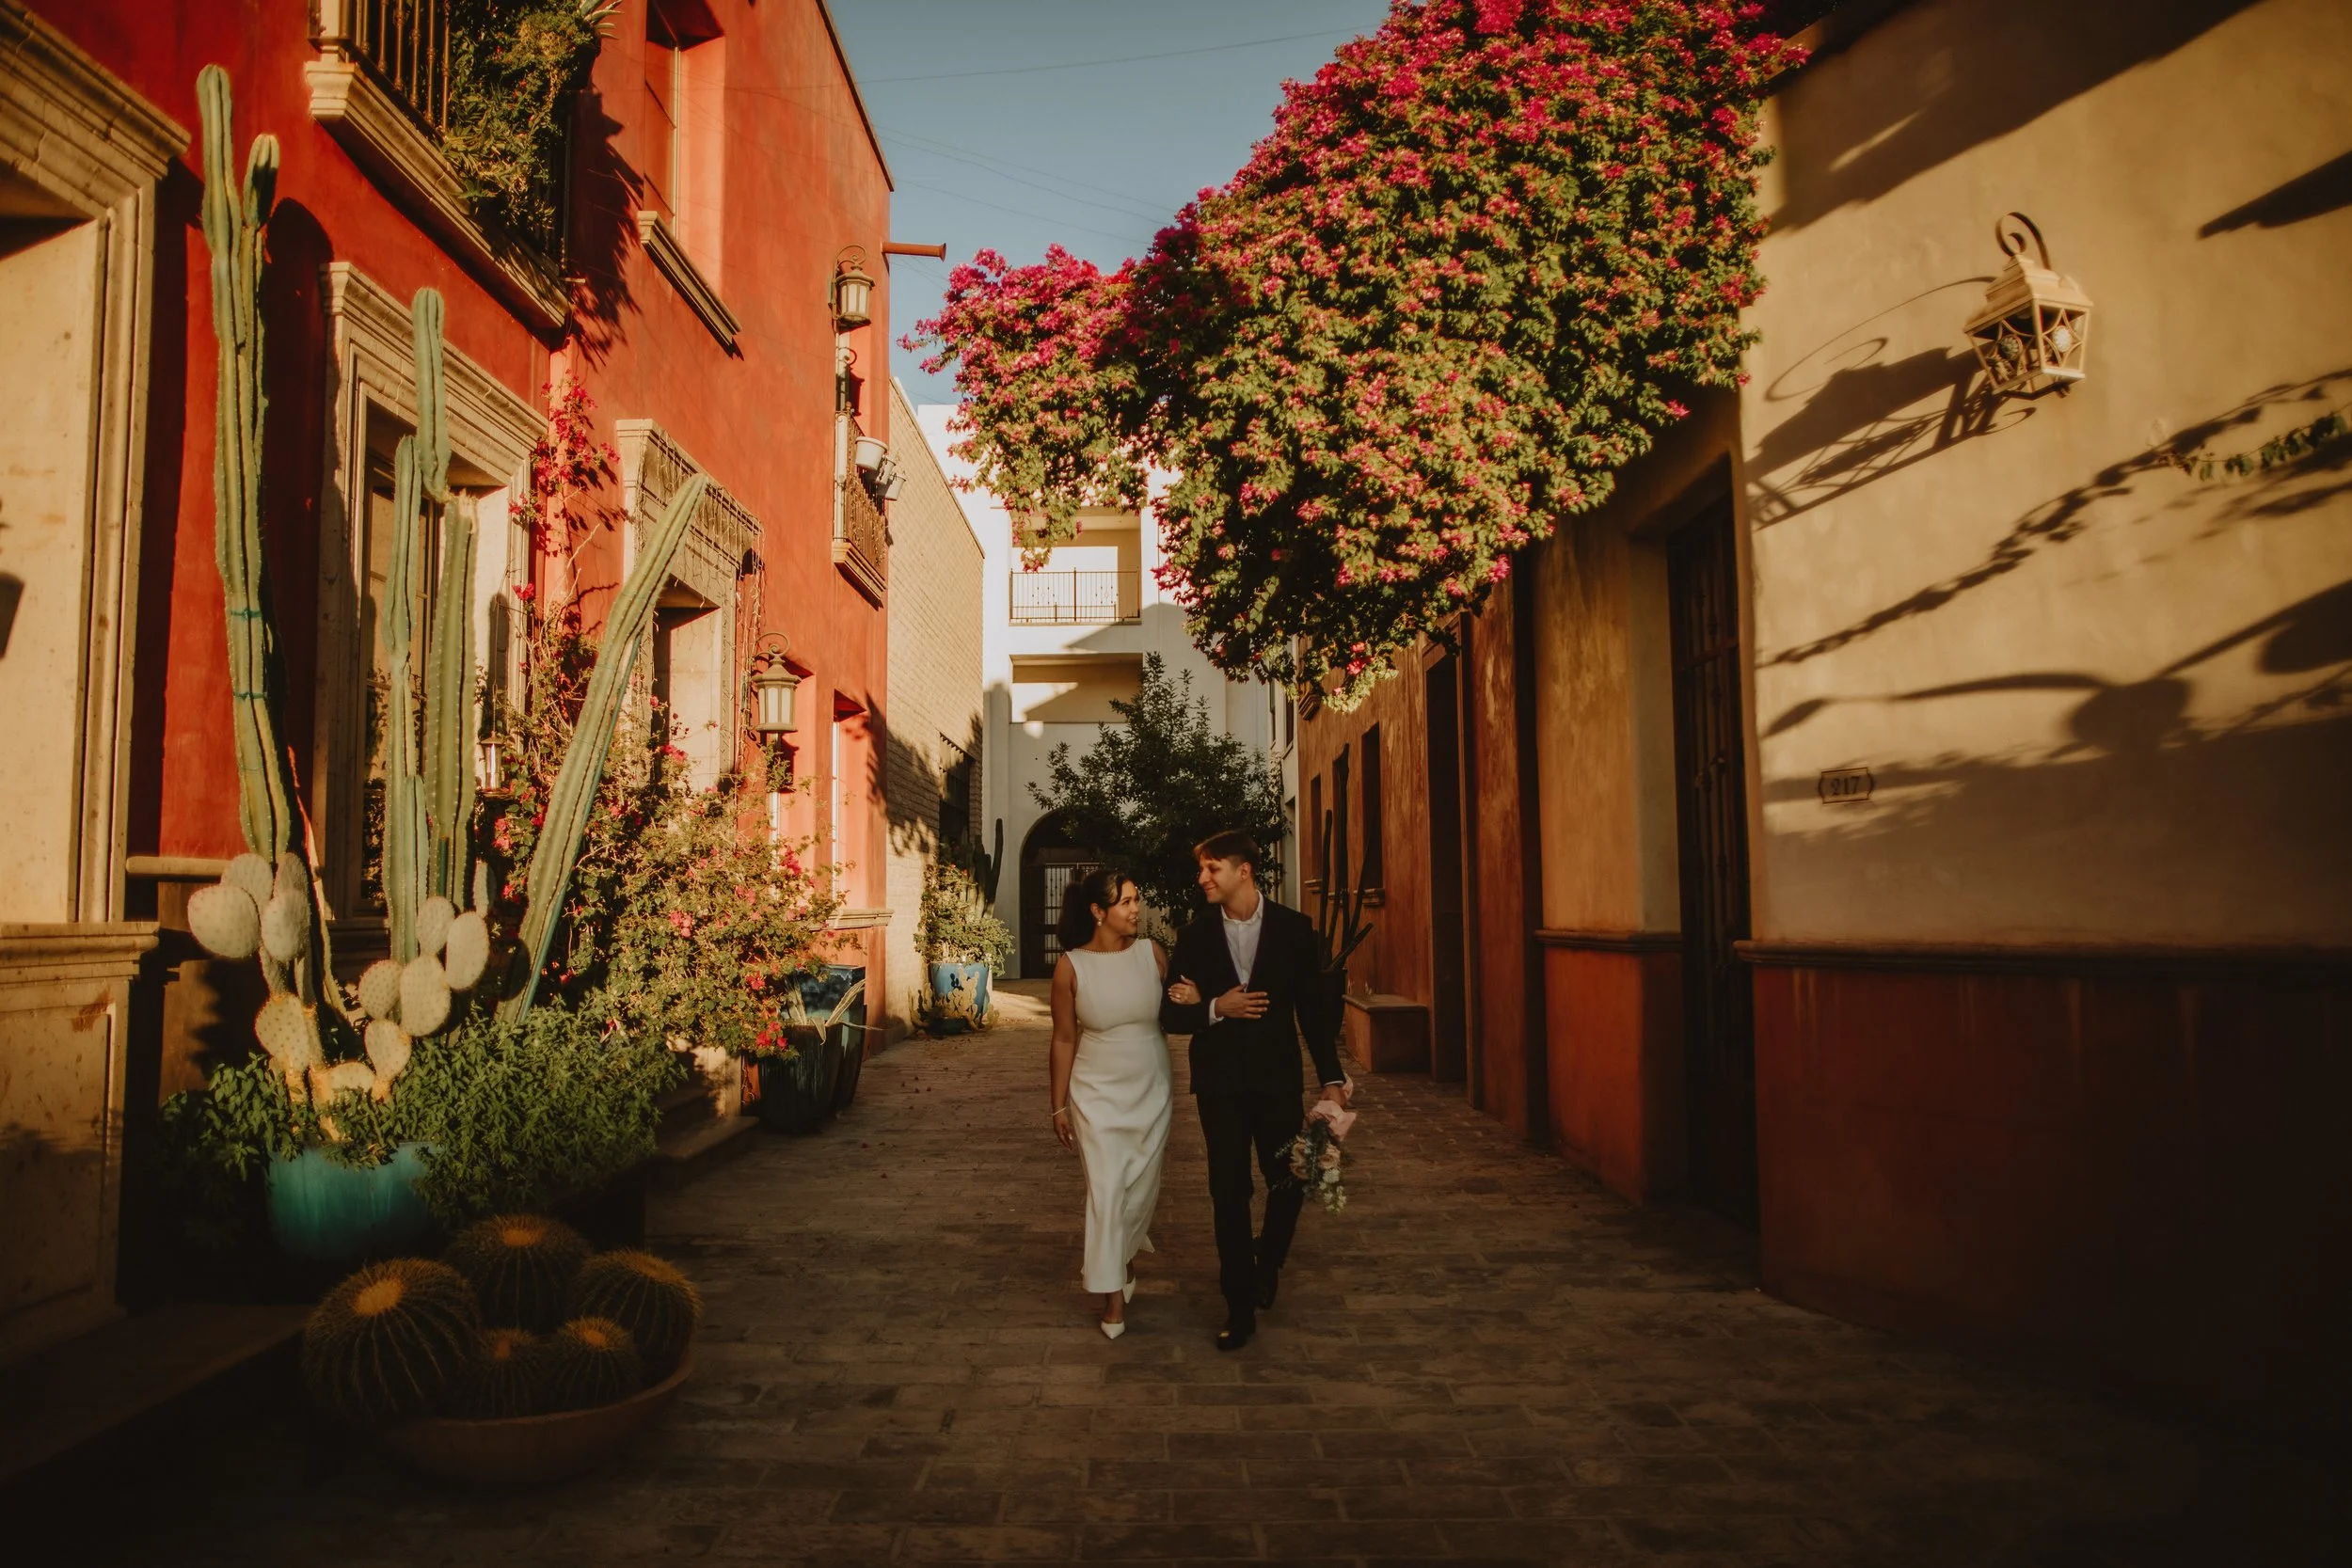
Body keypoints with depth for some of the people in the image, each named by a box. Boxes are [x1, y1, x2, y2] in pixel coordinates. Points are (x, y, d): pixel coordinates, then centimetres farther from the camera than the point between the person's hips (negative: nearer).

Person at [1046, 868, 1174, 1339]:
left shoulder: (1151, 953, -8)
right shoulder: (1070, 966, -12)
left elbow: (1171, 1018, 3)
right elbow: (1064, 1040, -4)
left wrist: (1172, 1086, 8)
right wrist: (1058, 1106, -1)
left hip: (1151, 1090, 2)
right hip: (1097, 1093, -2)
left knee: (1143, 1186, 13)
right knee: (1106, 1189, -3)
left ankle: (1127, 1258, 41)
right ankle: (1113, 1295, 11)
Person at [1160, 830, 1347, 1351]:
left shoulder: (1293, 928, -4)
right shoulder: (1195, 936, -1)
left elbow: (1314, 1008, -2)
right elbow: (1170, 1015, 0)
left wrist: (1332, 1078, -7)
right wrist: (1215, 1009, -18)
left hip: (1278, 1079, 0)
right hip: (1220, 1084, 0)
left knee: (1289, 1184, 5)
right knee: (1229, 1195, 3)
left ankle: (1267, 1263, 37)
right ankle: (1241, 1307, 16)